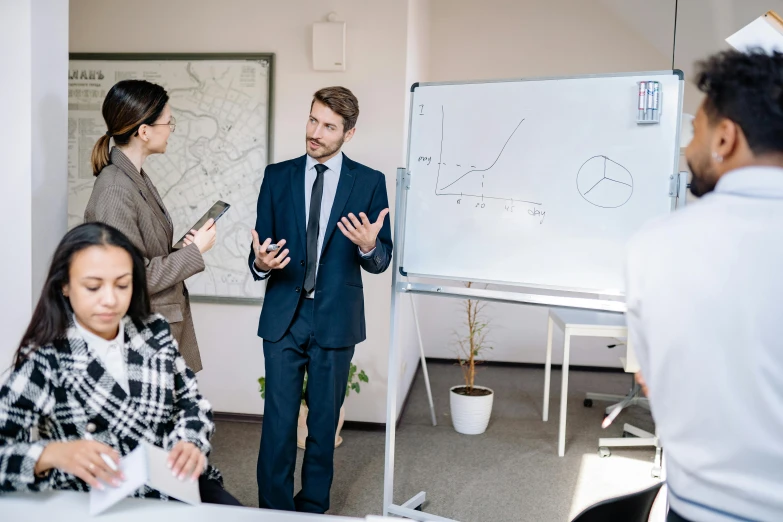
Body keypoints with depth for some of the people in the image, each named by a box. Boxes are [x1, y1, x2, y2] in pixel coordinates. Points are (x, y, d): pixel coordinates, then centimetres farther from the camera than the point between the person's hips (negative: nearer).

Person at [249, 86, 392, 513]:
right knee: (278, 419, 2)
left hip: (336, 320, 0)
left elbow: (381, 262, 0)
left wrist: (369, 246, -23)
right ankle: (273, 508, 17)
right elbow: (261, 250, 6)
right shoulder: (278, 176, 5)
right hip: (283, 317, 1)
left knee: (324, 420, 11)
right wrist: (260, 262, -18)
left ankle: (313, 508, 27)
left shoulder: (370, 182, 0)